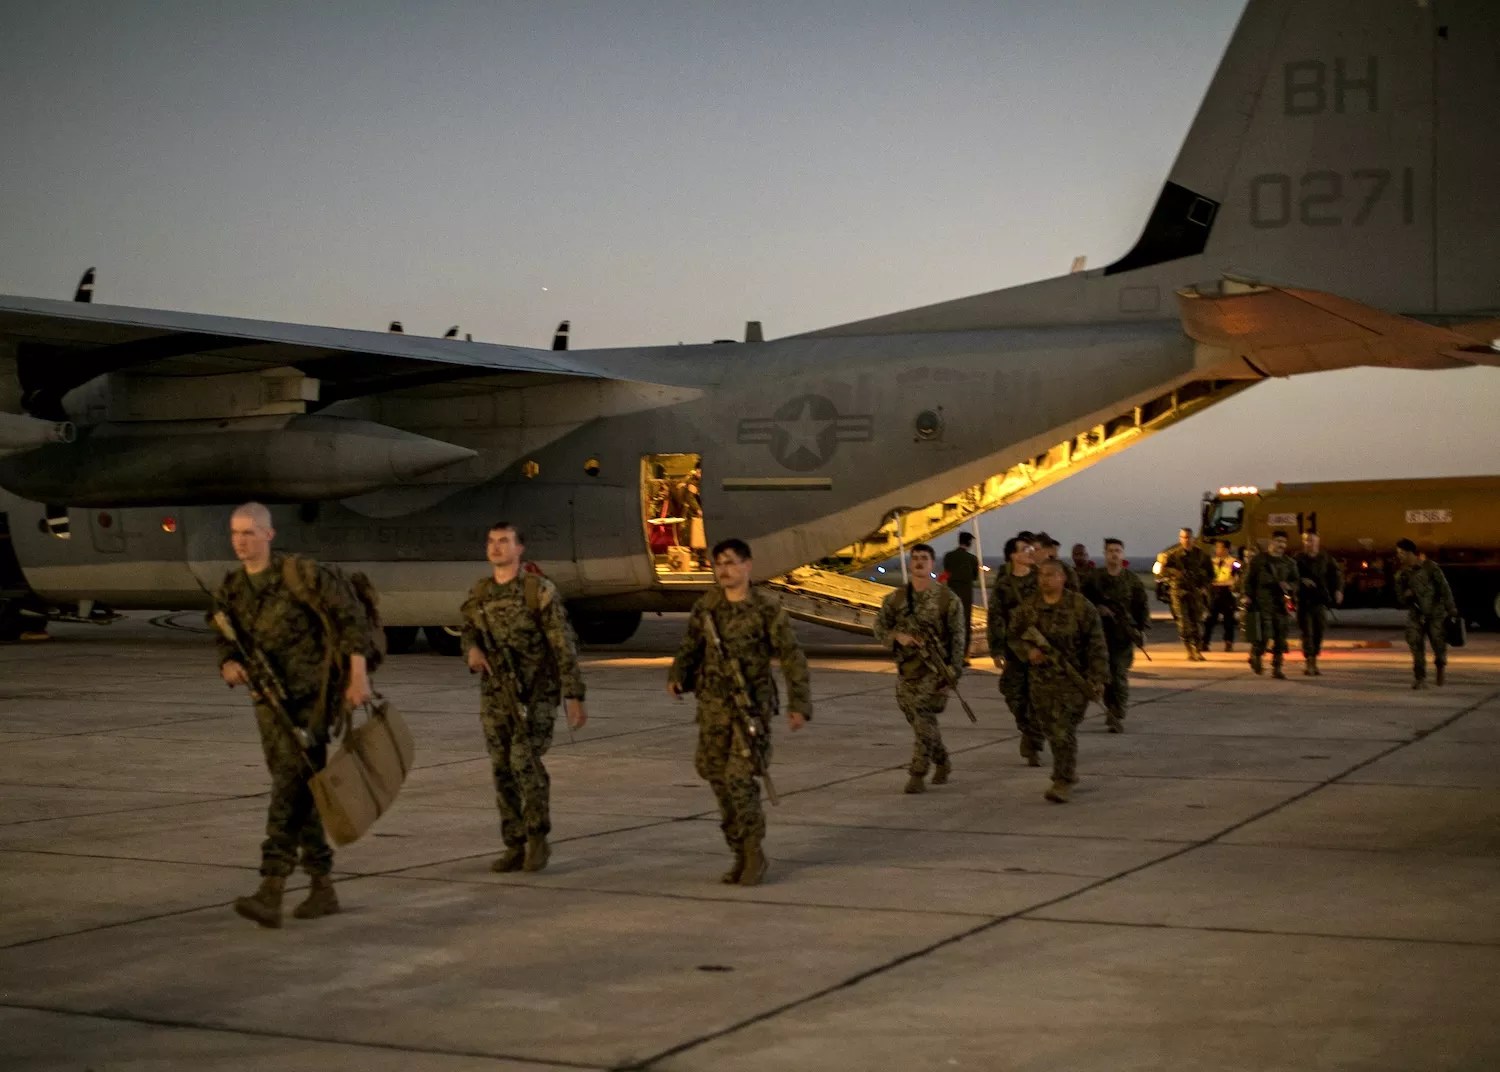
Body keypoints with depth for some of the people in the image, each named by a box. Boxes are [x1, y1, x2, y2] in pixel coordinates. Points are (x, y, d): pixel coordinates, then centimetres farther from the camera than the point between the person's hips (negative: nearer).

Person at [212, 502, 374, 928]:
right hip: (271, 702, 7)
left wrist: (359, 675, -17)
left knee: (291, 785, -18)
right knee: (296, 793, 9)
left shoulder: (299, 573, -15)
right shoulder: (231, 589, 5)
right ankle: (323, 889, 20)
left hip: (312, 697, -7)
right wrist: (229, 667, -17)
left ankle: (271, 893, -25)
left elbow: (350, 616, -13)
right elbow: (229, 647, 8)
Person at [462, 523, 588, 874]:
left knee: (525, 759, -20)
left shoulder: (540, 591, -11)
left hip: (537, 691, -5)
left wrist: (575, 697, -15)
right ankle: (515, 847, 13)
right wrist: (473, 650, -10)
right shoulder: (479, 593, 4)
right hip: (496, 693, 5)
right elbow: (469, 633, 16)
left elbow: (564, 646, -11)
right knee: (503, 769, 4)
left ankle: (538, 837, -4)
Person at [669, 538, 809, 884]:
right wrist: (677, 676, -3)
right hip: (713, 706, 5)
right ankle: (742, 855, 20)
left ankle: (755, 852, 4)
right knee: (719, 780, 6)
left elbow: (792, 658, -7)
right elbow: (691, 645, 14)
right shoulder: (707, 604, 4)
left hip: (753, 706, -5)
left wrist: (799, 705, -13)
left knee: (740, 778, -15)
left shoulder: (766, 609, -8)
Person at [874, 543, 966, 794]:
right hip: (906, 668, 4)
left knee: (924, 720, -11)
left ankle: (917, 774, -6)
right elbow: (879, 627, 8)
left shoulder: (947, 599, -4)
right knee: (918, 721, 13)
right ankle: (942, 762, 33)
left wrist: (954, 670, -8)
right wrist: (897, 636, -13)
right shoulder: (896, 598, 5)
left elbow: (957, 637, -2)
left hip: (935, 668, -4)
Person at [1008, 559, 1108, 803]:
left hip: (1073, 680, -4)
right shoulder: (1027, 609, 3)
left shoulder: (1081, 607, -7)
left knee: (1064, 731, -11)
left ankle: (1063, 783, -8)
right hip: (1041, 679, 4)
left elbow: (1096, 645, -6)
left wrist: (1096, 679, -10)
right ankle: (1067, 772, 31)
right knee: (1051, 730, 11)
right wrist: (1028, 651, -8)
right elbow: (1014, 637, 13)